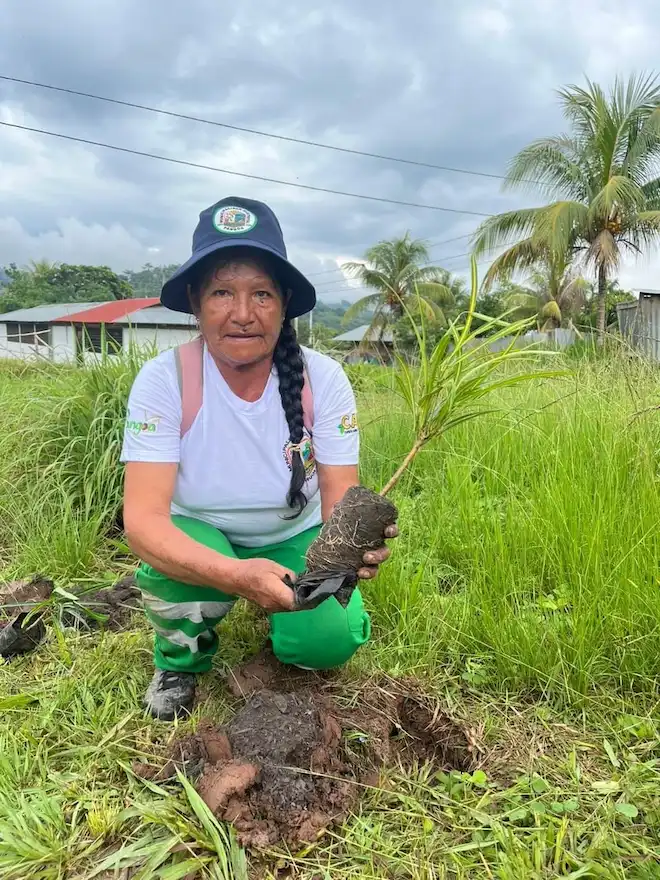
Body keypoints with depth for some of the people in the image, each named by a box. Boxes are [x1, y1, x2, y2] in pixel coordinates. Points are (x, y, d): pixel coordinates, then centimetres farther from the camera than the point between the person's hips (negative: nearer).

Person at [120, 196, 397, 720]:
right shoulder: (164, 380, -24)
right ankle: (181, 658, 4)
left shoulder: (323, 379, -21)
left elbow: (339, 499, -21)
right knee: (167, 570, -33)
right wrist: (236, 575, -49)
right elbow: (142, 518, -31)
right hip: (201, 537, 0)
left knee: (331, 640, -23)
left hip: (294, 536, 1)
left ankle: (289, 643, 16)